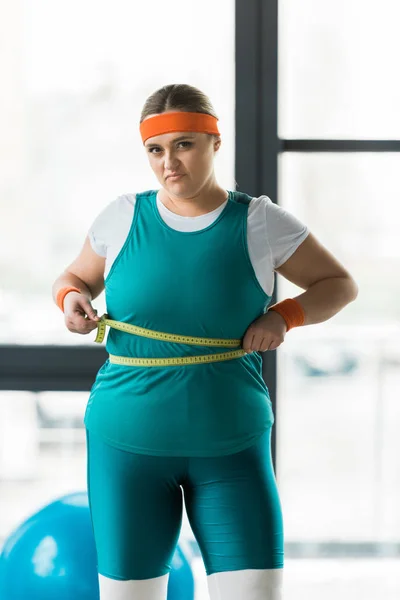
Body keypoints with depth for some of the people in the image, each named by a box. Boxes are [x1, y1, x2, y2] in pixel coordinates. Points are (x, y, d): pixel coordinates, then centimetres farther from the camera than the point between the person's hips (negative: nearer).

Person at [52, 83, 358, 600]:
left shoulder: (260, 222, -3)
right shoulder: (123, 217, 1)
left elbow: (340, 284, 8)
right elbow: (74, 277, 18)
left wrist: (284, 315, -9)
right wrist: (71, 299, -5)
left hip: (231, 446, -1)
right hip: (127, 443, 1)